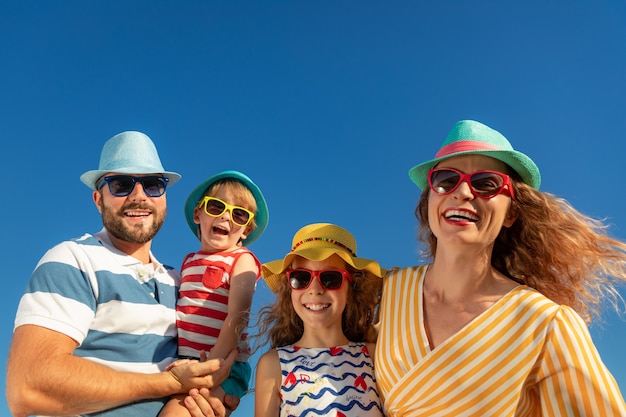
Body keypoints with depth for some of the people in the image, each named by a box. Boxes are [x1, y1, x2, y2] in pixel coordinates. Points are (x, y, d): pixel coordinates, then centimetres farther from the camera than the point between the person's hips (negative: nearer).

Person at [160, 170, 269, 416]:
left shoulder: (242, 260, -4)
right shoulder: (188, 261, 14)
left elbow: (237, 317, -14)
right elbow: (177, 312, 16)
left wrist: (211, 365, -22)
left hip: (222, 365, -6)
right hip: (182, 362, 7)